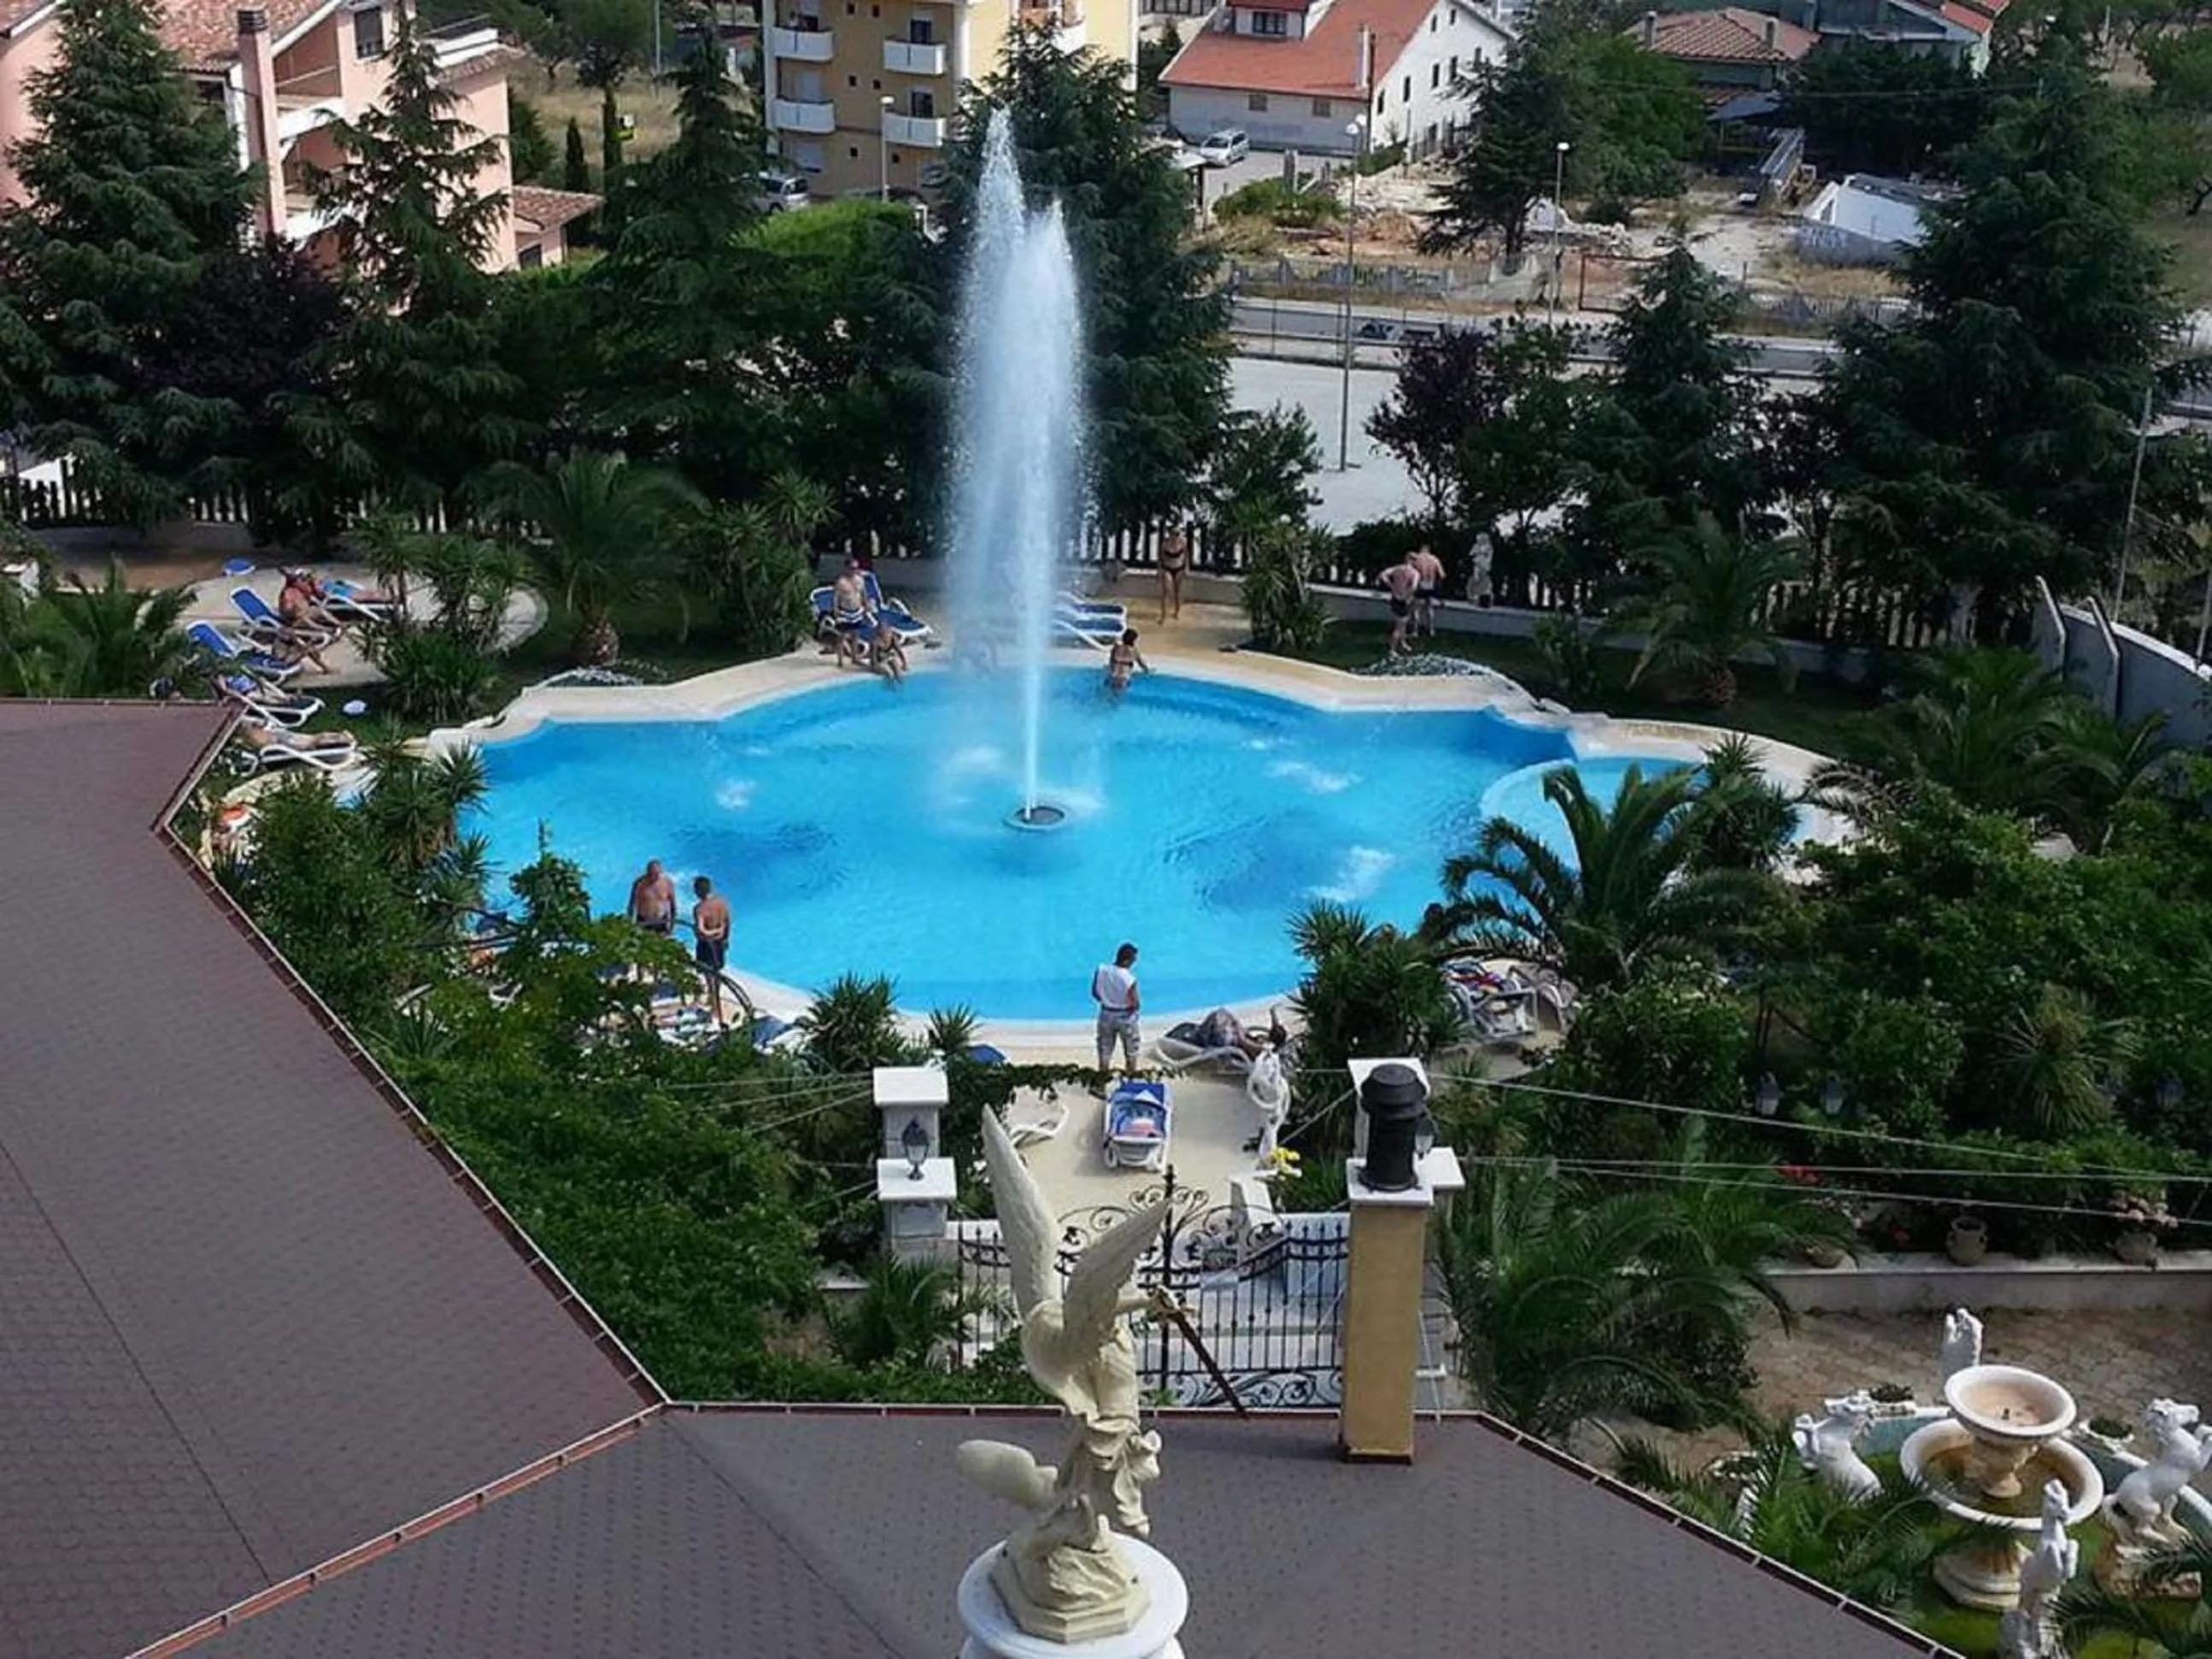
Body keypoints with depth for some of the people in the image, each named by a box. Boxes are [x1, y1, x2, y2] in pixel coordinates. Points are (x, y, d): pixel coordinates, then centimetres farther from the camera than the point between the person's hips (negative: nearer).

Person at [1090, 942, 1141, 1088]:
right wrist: (1137, 1002, 2)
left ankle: (1101, 1088, 26)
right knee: (1131, 1054, 18)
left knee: (1104, 1055, 18)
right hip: (1125, 1018, -4)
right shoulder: (1129, 978, -28)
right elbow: (1136, 1004, -21)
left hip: (1106, 1015, 4)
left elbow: (1095, 993, -1)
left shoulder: (1100, 970, -14)